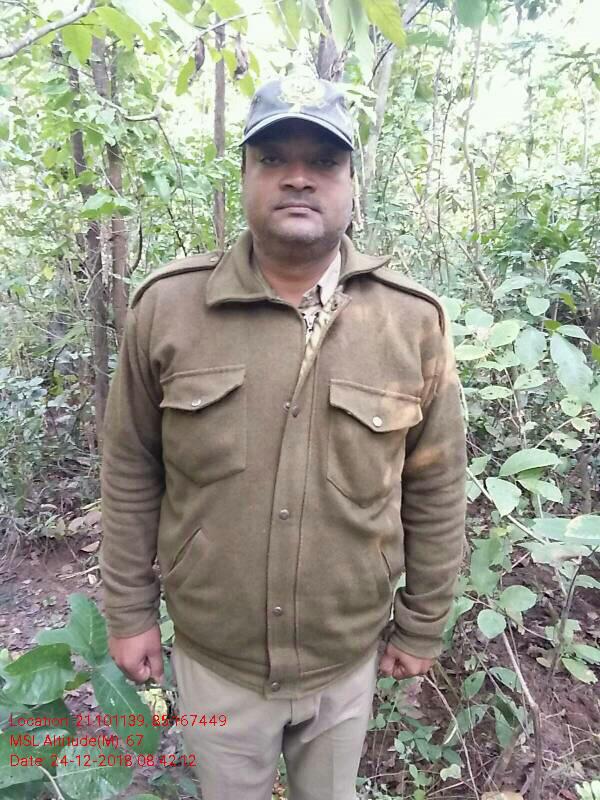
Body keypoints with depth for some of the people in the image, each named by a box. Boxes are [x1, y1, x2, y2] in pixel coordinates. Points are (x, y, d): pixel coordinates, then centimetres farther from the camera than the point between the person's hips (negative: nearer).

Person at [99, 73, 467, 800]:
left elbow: (436, 492, -4)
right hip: (211, 655, 0)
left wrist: (422, 624, 4)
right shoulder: (167, 306, -13)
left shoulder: (414, 320, -13)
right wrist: (130, 609, 1)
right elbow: (132, 472, -4)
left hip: (349, 657, 1)